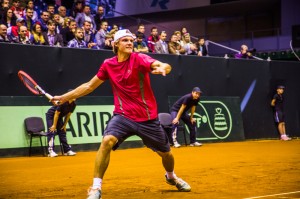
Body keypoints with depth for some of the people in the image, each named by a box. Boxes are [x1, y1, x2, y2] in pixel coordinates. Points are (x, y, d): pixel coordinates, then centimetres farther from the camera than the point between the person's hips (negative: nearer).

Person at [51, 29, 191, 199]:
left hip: (148, 118, -1)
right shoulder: (108, 65, 0)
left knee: (165, 153, 13)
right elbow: (89, 86, 13)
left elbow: (166, 66, -31)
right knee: (107, 141, -27)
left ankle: (171, 177, 48)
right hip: (123, 115, 1)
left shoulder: (139, 59, -12)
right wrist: (64, 97, 12)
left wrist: (162, 68, -55)